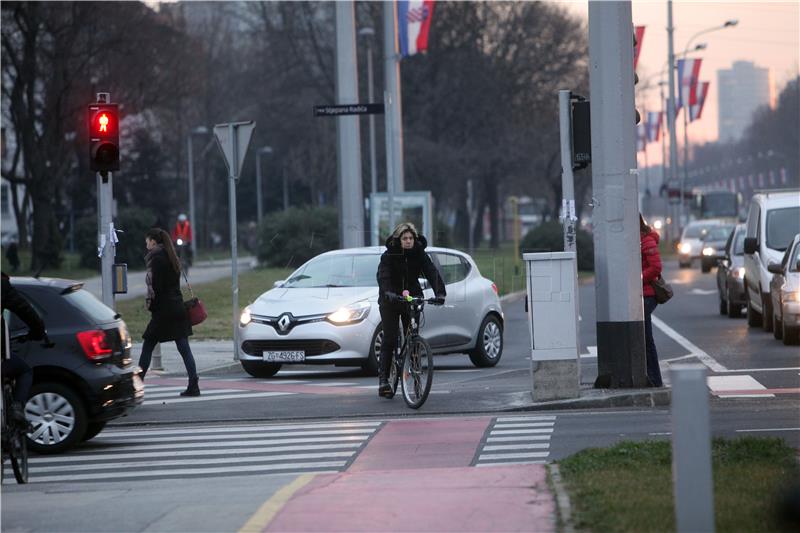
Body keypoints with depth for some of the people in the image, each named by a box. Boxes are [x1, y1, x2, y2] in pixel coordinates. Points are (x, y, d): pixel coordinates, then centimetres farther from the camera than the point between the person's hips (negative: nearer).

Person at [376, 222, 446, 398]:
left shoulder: (420, 255, -3)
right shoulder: (388, 256, -10)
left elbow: (432, 273, -15)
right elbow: (383, 276, -24)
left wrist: (440, 293, -32)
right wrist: (389, 293, -44)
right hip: (390, 302, -3)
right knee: (390, 339, -12)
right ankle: (383, 380, -15)